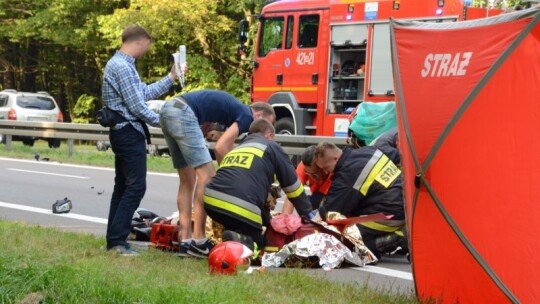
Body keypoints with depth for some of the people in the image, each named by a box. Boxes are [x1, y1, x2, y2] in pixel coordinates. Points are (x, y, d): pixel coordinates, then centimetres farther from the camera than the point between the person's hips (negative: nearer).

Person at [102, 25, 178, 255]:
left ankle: (113, 240, 15)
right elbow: (137, 107, -19)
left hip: (122, 132, 11)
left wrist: (171, 78, 21)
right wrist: (161, 121, -6)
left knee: (123, 186, 13)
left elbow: (146, 92, 18)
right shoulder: (123, 68, -17)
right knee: (135, 187, -10)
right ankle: (117, 240, -12)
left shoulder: (119, 64, 16)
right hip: (129, 132, -11)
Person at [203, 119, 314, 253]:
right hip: (242, 208, -5)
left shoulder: (235, 150, 34)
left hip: (211, 201, 5)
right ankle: (239, 241, -15)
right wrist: (307, 213, 34)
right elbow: (292, 184, 22)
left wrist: (268, 221, 45)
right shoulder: (271, 147, 18)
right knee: (257, 243, 16)